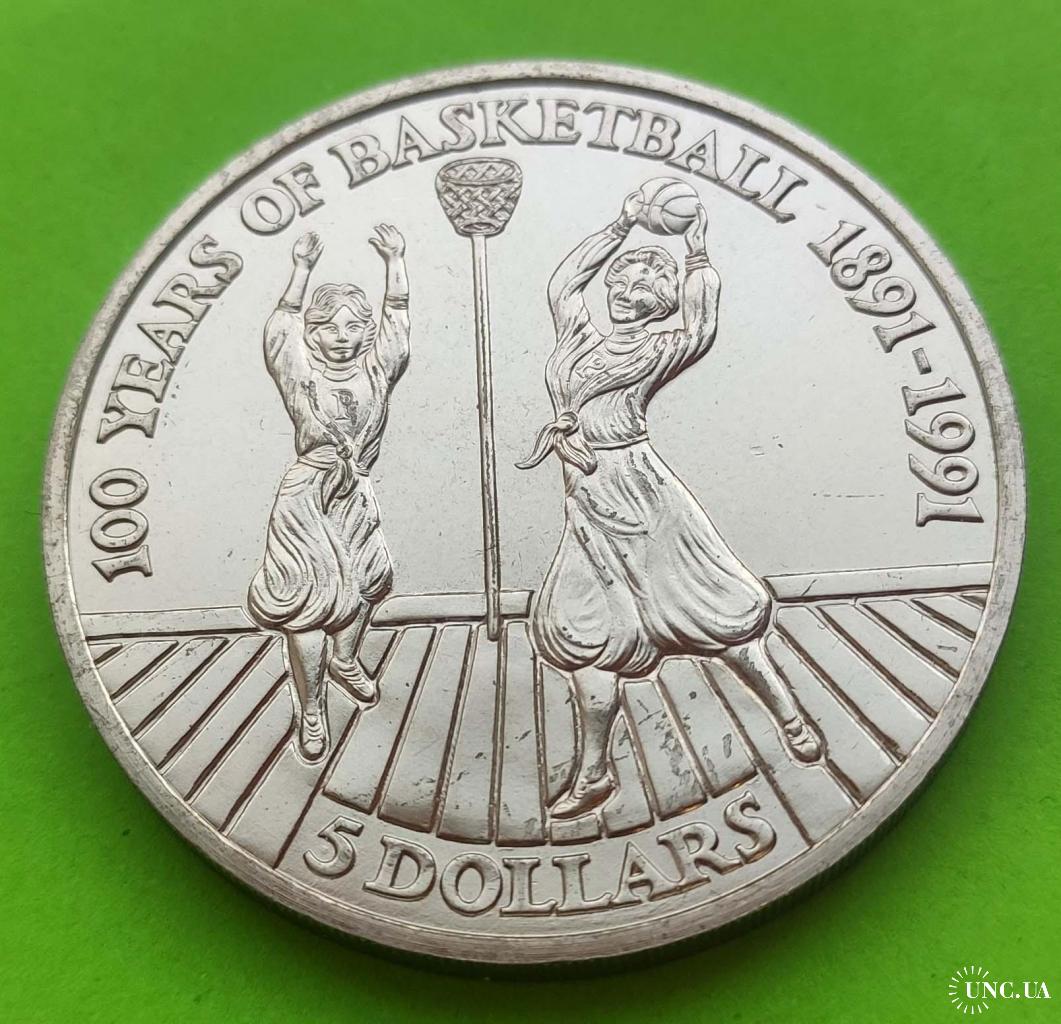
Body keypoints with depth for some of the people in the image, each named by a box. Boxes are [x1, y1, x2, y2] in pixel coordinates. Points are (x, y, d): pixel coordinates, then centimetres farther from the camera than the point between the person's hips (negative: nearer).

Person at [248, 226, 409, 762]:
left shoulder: (376, 367, 3)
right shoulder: (299, 370, -3)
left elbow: (396, 315, -1)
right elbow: (282, 324, -12)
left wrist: (394, 260, -7)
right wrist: (301, 270, -20)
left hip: (355, 496, 4)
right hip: (307, 496, -4)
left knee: (359, 586, 16)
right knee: (307, 601, -4)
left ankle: (344, 661, 45)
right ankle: (311, 708, 8)